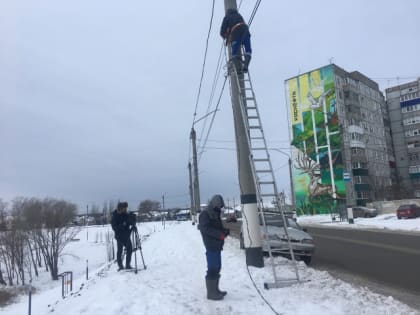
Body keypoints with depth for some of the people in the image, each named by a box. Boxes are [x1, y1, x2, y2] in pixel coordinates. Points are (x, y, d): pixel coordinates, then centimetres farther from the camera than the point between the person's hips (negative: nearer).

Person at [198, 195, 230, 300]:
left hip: (217, 245, 9)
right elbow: (205, 228, -22)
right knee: (212, 269, -8)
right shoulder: (205, 214, -10)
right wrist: (220, 234, -27)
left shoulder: (215, 214, 19)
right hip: (211, 246, -9)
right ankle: (211, 293, -3)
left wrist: (225, 231, 1)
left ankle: (215, 290, 26)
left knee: (217, 268, 15)